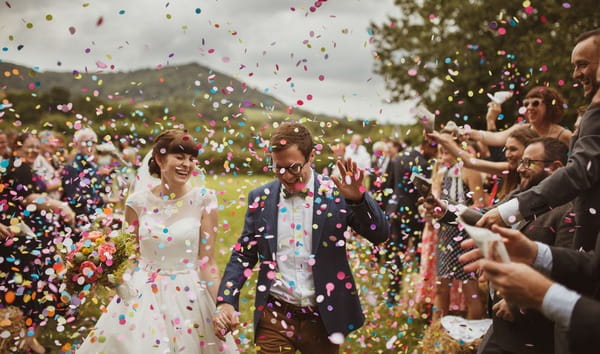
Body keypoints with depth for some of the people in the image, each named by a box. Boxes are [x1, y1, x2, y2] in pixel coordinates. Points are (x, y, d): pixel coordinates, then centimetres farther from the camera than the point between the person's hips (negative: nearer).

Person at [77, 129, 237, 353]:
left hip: (188, 298, -1)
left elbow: (207, 261, -5)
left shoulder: (203, 200, -7)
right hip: (141, 296, 2)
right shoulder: (139, 201, -2)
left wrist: (221, 307, -8)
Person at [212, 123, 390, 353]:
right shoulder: (261, 198, 2)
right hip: (275, 317, 1)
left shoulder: (336, 194, -5)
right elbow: (244, 254, 6)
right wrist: (226, 302, -5)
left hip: (323, 318, -1)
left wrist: (358, 198, -27)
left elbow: (380, 235, -11)